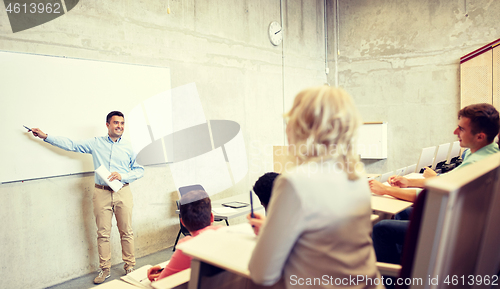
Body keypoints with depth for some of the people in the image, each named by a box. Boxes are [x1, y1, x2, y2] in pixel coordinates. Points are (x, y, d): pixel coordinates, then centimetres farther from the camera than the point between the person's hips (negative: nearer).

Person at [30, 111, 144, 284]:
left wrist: (122, 176, -9)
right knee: (103, 233, 4)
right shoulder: (96, 143, 8)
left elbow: (139, 170, 7)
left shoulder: (128, 148, 6)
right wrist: (46, 137, 11)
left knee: (126, 232, 3)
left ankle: (129, 266, 16)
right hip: (101, 193, 0)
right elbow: (71, 145, 12)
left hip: (122, 193, 0)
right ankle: (104, 269, 18)